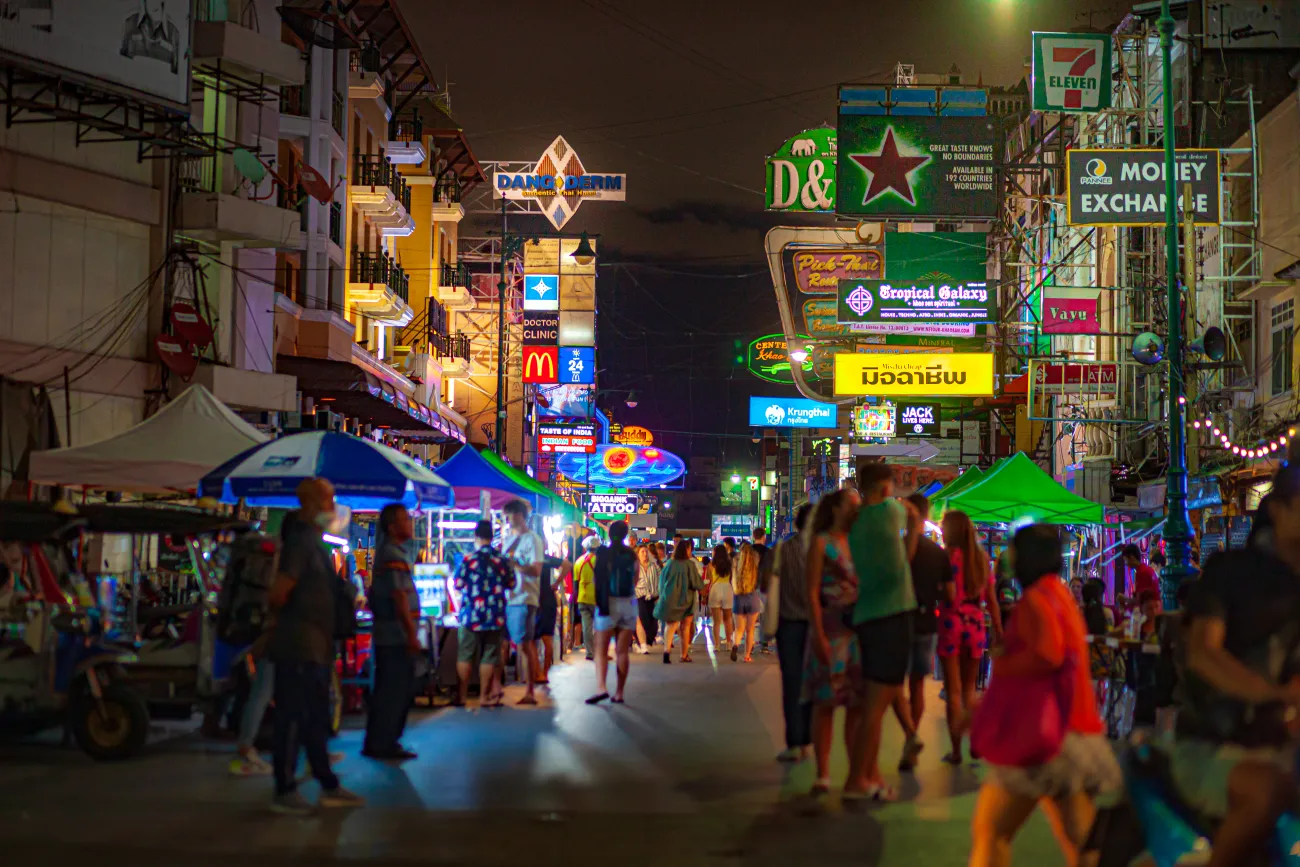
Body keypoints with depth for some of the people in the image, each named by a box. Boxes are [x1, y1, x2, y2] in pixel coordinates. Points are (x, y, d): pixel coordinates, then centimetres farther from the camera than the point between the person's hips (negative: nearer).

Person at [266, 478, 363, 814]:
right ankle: (285, 791, 3)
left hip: (315, 647, 10)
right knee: (292, 719, -3)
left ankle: (328, 786, 21)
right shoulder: (301, 541, -16)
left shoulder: (314, 541, 14)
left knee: (316, 719, 14)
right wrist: (285, 616, -4)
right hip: (298, 648, -10)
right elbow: (278, 593, -23)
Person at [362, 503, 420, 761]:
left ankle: (381, 742, 21)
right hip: (396, 635, -10)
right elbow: (399, 597, -21)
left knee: (392, 689, 15)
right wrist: (412, 635, -22)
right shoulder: (393, 556, -15)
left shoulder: (392, 551, 15)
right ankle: (381, 744, -2)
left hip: (390, 635, 10)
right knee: (393, 691, -6)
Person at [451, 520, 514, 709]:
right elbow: (511, 585, 9)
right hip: (495, 617, 2)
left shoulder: (469, 560, -10)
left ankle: (462, 696, 10)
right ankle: (484, 697, 9)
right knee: (488, 657, 8)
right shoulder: (503, 561, -3)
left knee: (465, 656, 8)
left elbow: (457, 585, -1)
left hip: (471, 615, -2)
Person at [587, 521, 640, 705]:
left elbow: (596, 580, -10)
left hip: (608, 603, -3)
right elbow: (635, 581, 8)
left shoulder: (603, 553, -7)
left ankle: (601, 687, -17)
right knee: (622, 651, 6)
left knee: (601, 649, 0)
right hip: (629, 603, 3)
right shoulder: (632, 555, 3)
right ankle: (619, 692, 5)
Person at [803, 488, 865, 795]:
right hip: (831, 629, -5)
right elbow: (812, 592, -8)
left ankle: (857, 772, 12)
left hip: (860, 629, 5)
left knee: (858, 703, 5)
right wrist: (819, 636, -15)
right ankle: (822, 774, 2)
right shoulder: (821, 543, -2)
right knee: (825, 703, -2)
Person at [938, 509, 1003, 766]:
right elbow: (991, 600, 9)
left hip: (952, 623, -5)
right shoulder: (982, 558, 9)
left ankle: (956, 750, 1)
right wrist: (999, 633, 13)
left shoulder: (951, 555, -6)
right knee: (969, 689, 18)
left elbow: (950, 595, -16)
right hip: (975, 625, 5)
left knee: (953, 691, 1)